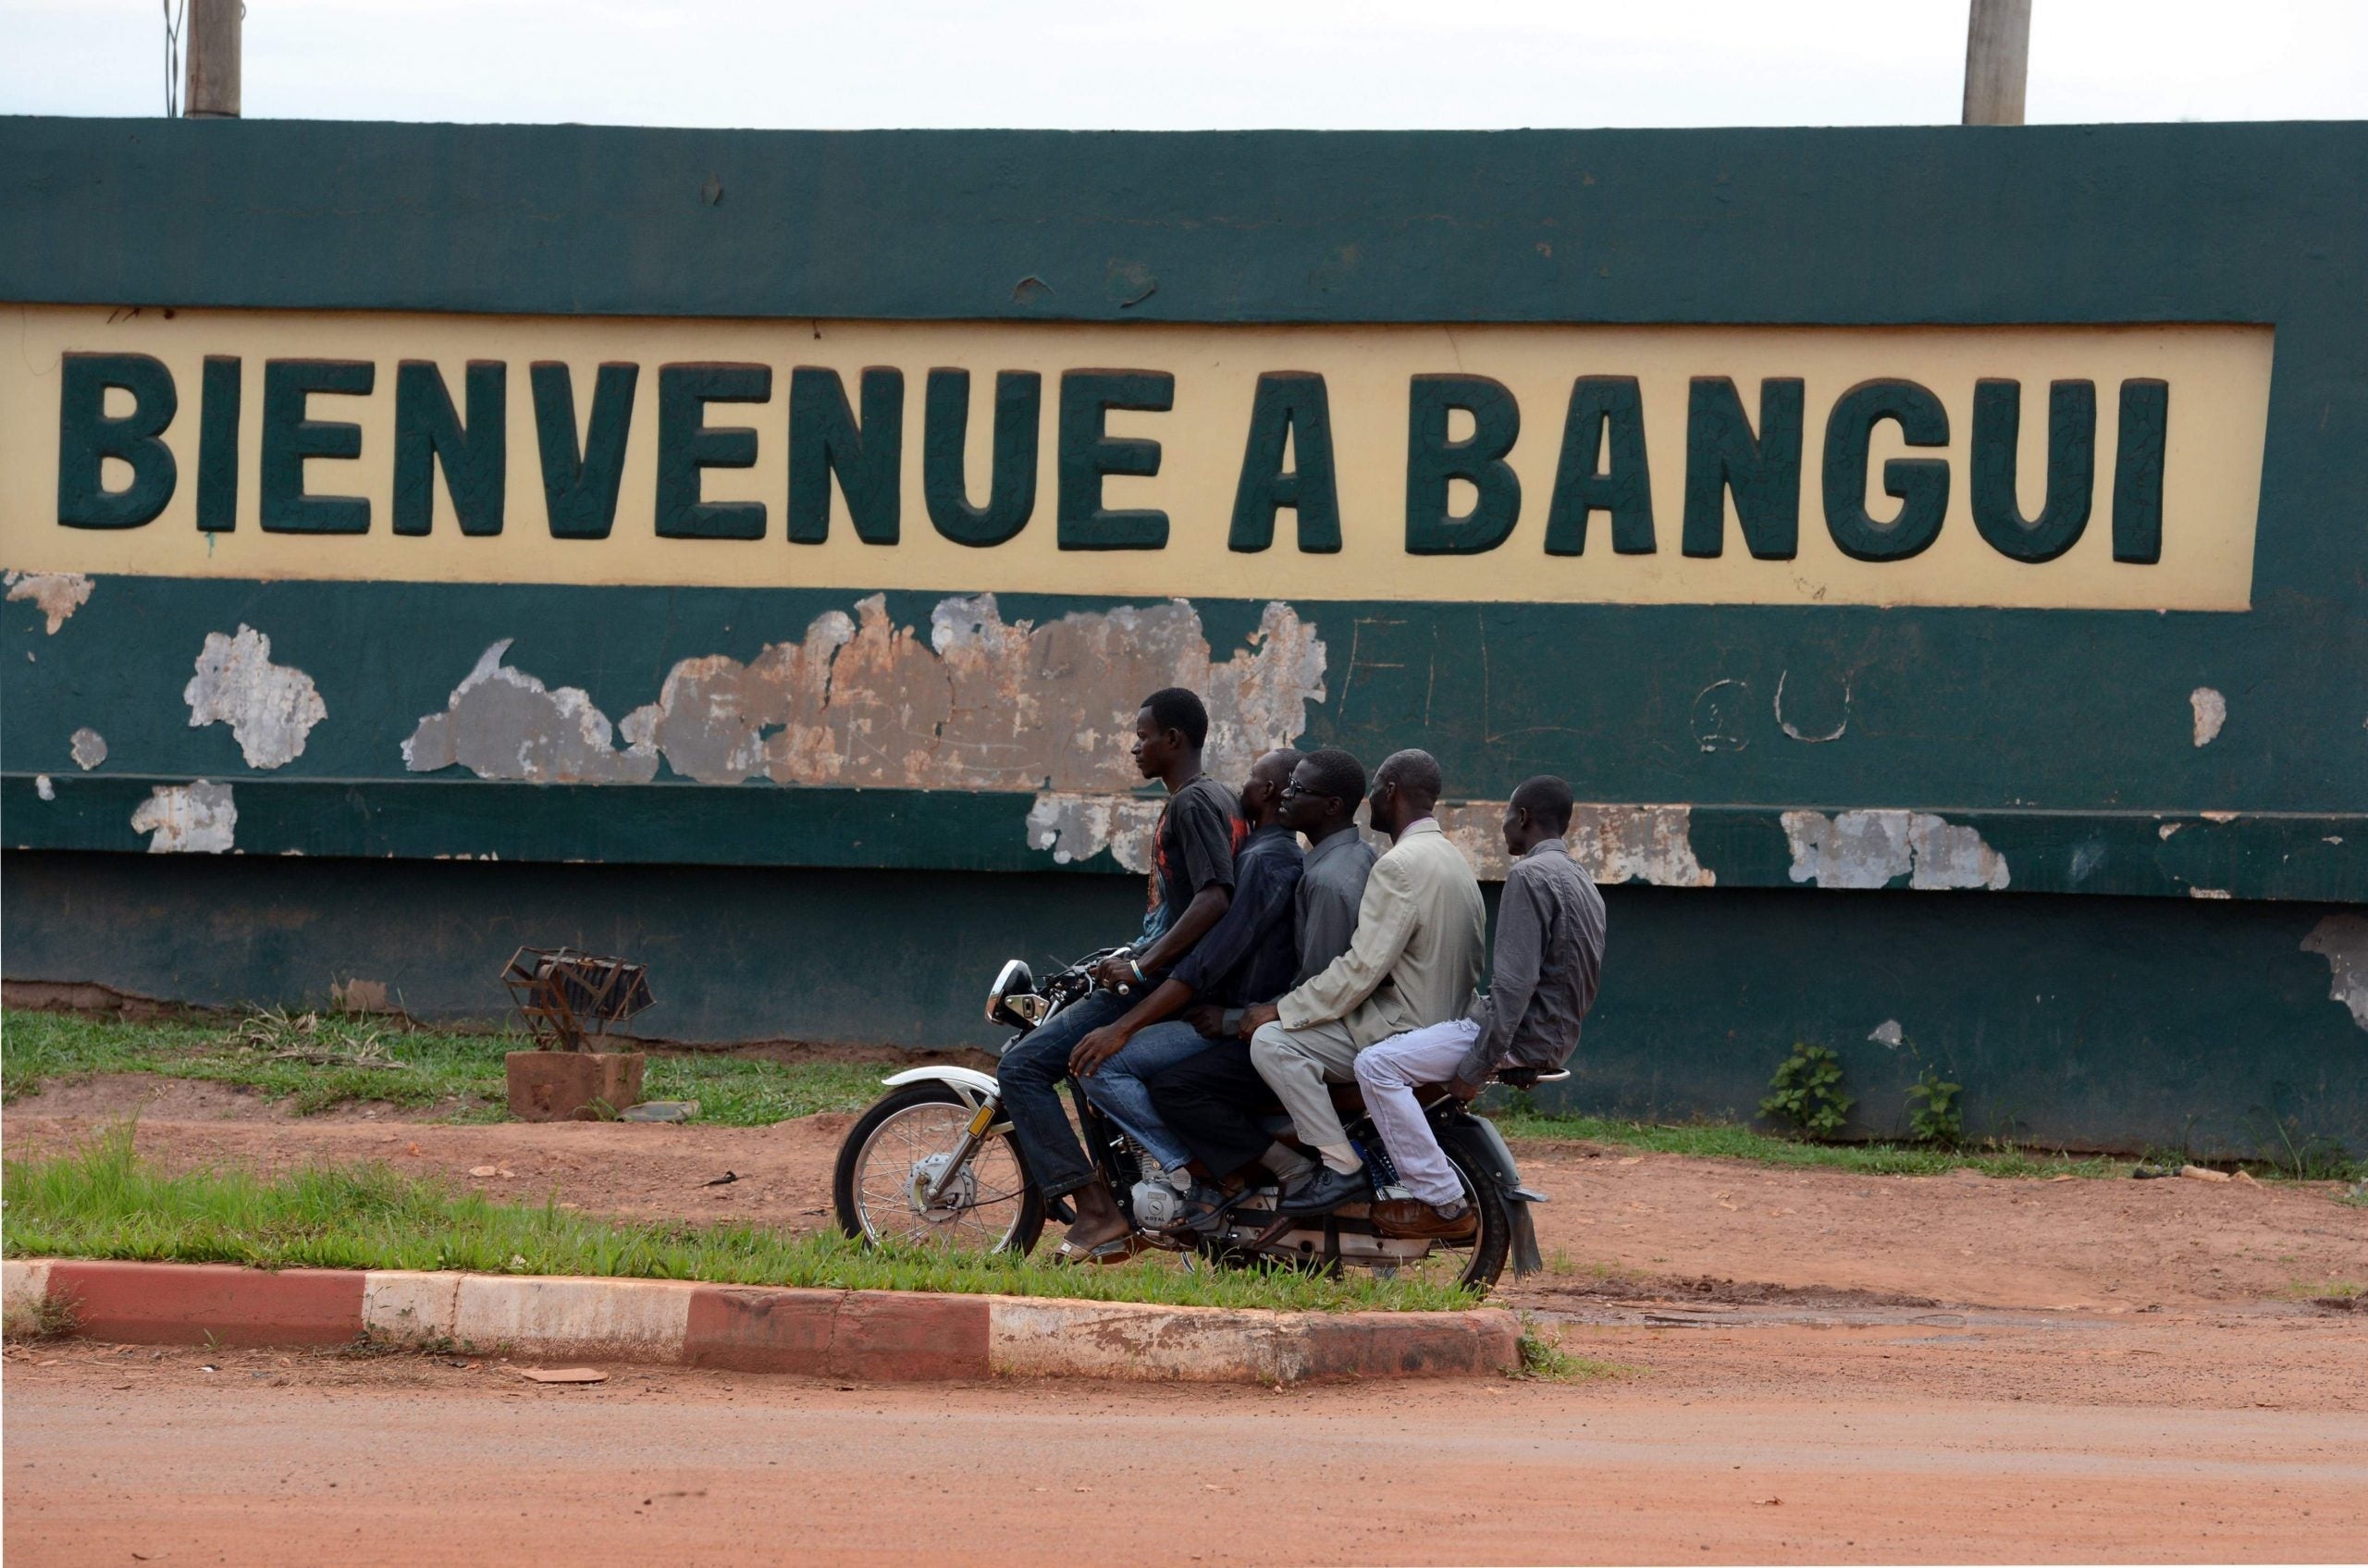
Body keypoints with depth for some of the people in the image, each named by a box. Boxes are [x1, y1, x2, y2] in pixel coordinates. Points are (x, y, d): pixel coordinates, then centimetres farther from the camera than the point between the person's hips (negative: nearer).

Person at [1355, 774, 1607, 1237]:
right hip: (1559, 1037, 10)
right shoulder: (1581, 882, 17)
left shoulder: (1529, 876, -15)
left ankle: (1445, 1203, -20)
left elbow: (1516, 983, -23)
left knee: (1377, 1064, -17)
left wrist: (1476, 1068, -21)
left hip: (1521, 1035, -10)